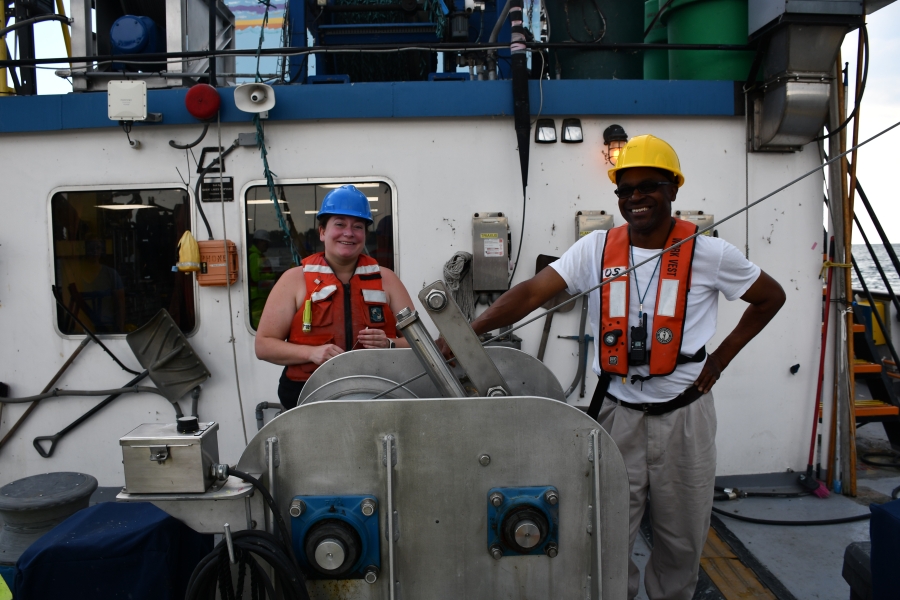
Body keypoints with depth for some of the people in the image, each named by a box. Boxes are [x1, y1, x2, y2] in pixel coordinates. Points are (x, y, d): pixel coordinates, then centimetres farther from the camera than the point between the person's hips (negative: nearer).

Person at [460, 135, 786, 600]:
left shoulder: (709, 254, -6)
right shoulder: (597, 248, -5)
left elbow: (771, 297, 8)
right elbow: (532, 292, -14)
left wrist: (719, 360, 2)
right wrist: (470, 330, -28)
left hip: (683, 416, 0)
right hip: (617, 414, 0)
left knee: (682, 540, 17)